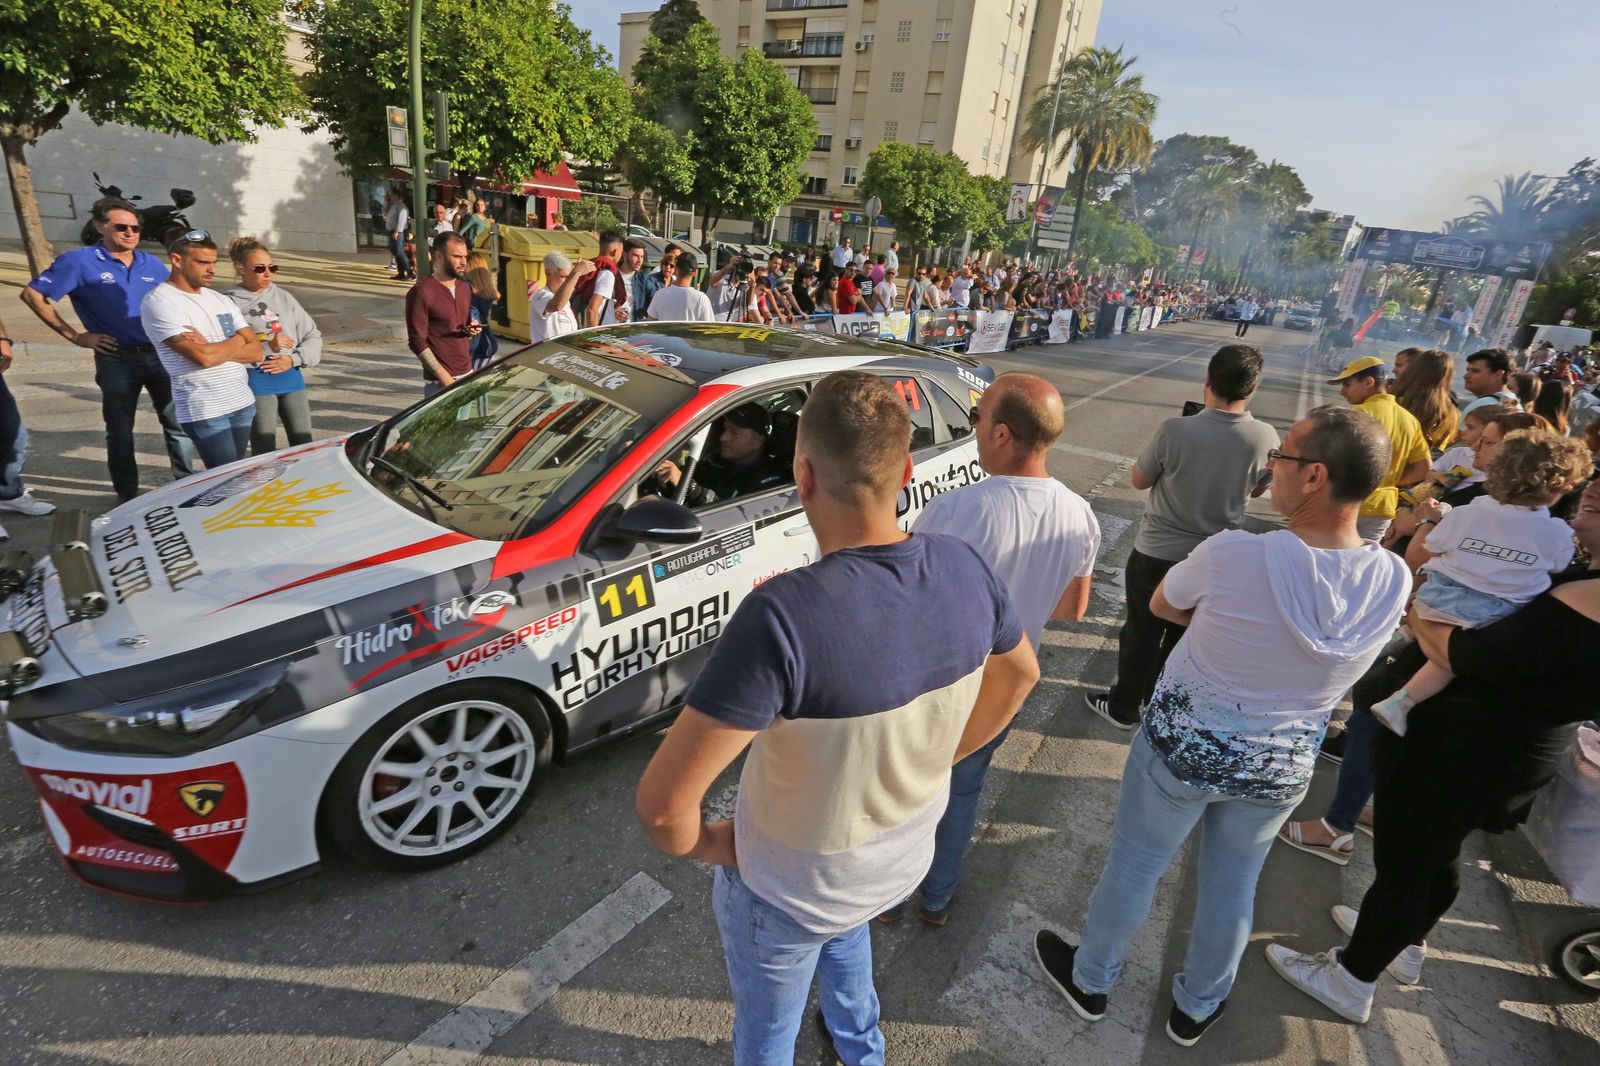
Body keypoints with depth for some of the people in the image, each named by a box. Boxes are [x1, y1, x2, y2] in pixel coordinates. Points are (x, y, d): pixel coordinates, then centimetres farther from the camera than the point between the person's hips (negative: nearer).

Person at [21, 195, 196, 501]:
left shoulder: (153, 265, 8)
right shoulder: (80, 261, -4)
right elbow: (32, 294, -3)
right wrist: (75, 336, -6)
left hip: (161, 356, 3)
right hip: (117, 359, -3)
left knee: (179, 423, 5)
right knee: (120, 432, 6)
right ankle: (128, 497, 17)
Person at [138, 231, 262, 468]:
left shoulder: (220, 299, 13)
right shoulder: (159, 302, -8)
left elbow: (257, 352, 5)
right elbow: (203, 358, -19)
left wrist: (212, 348, -11)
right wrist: (237, 340, -1)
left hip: (243, 403, 6)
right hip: (205, 411, -6)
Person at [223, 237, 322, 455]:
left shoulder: (284, 298, 9)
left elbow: (313, 336, 8)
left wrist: (293, 359, -7)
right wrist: (267, 346, -20)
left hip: (291, 378, 5)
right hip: (256, 383, -4)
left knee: (304, 445, 10)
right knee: (264, 452, 2)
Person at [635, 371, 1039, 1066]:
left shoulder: (783, 615, -39)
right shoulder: (963, 569, -19)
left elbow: (663, 802, -36)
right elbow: (1021, 674, 1)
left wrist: (705, 846, -13)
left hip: (785, 891, -5)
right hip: (905, 862, 6)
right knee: (843, 928, 40)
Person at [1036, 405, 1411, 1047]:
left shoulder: (1233, 554, -29)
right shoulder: (1393, 580, -15)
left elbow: (1160, 604, -9)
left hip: (1182, 747, -3)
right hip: (1279, 769, 4)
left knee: (1135, 863, 19)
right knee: (1234, 882, 25)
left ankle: (1091, 980, 43)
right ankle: (1197, 1007, 49)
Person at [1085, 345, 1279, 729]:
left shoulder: (1176, 430, -25)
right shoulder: (1266, 438, -16)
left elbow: (1138, 480, -8)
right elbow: (1258, 489, 4)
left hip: (1156, 553, -3)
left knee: (1141, 633, 15)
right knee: (1181, 636, 22)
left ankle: (1123, 706, 31)